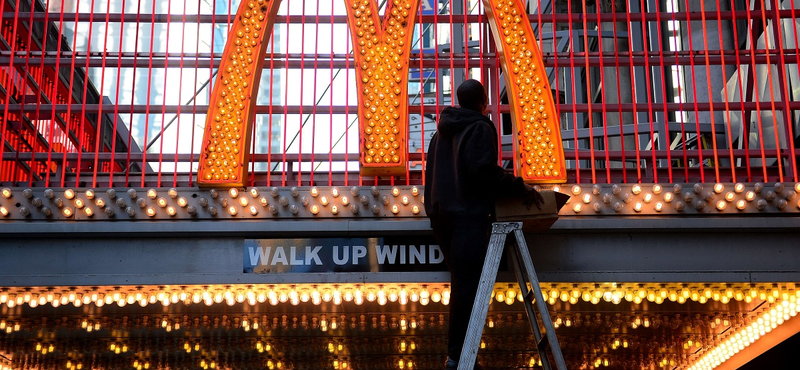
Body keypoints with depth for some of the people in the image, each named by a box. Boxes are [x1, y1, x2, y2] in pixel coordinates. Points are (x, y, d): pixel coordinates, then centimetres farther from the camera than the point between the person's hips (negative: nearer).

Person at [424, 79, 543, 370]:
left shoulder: (443, 130, 21)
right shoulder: (479, 128, -7)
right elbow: (483, 170, -19)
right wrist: (519, 188, -12)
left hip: (441, 215, 9)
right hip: (469, 215, -9)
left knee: (460, 283, 14)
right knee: (467, 285, -9)